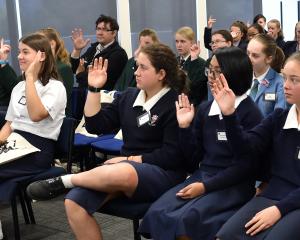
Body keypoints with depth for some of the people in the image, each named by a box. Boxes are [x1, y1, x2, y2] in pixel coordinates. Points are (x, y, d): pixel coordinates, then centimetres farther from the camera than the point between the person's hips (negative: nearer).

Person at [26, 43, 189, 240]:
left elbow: (173, 155, -12)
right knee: (74, 203, -21)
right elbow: (96, 126, 11)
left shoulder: (176, 105, -7)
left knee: (123, 173, -42)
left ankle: (63, 181, -17)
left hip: (162, 174, -6)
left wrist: (131, 160, -11)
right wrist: (94, 89, 4)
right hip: (125, 169, 6)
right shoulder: (128, 97, 14)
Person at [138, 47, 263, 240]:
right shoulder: (205, 109, 10)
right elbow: (194, 159, 10)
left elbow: (245, 165, -11)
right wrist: (185, 127, -3)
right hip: (201, 176, 5)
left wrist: (206, 186, -17)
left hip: (233, 184, -5)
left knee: (186, 219, -29)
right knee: (158, 213, -20)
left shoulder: (250, 113, -7)